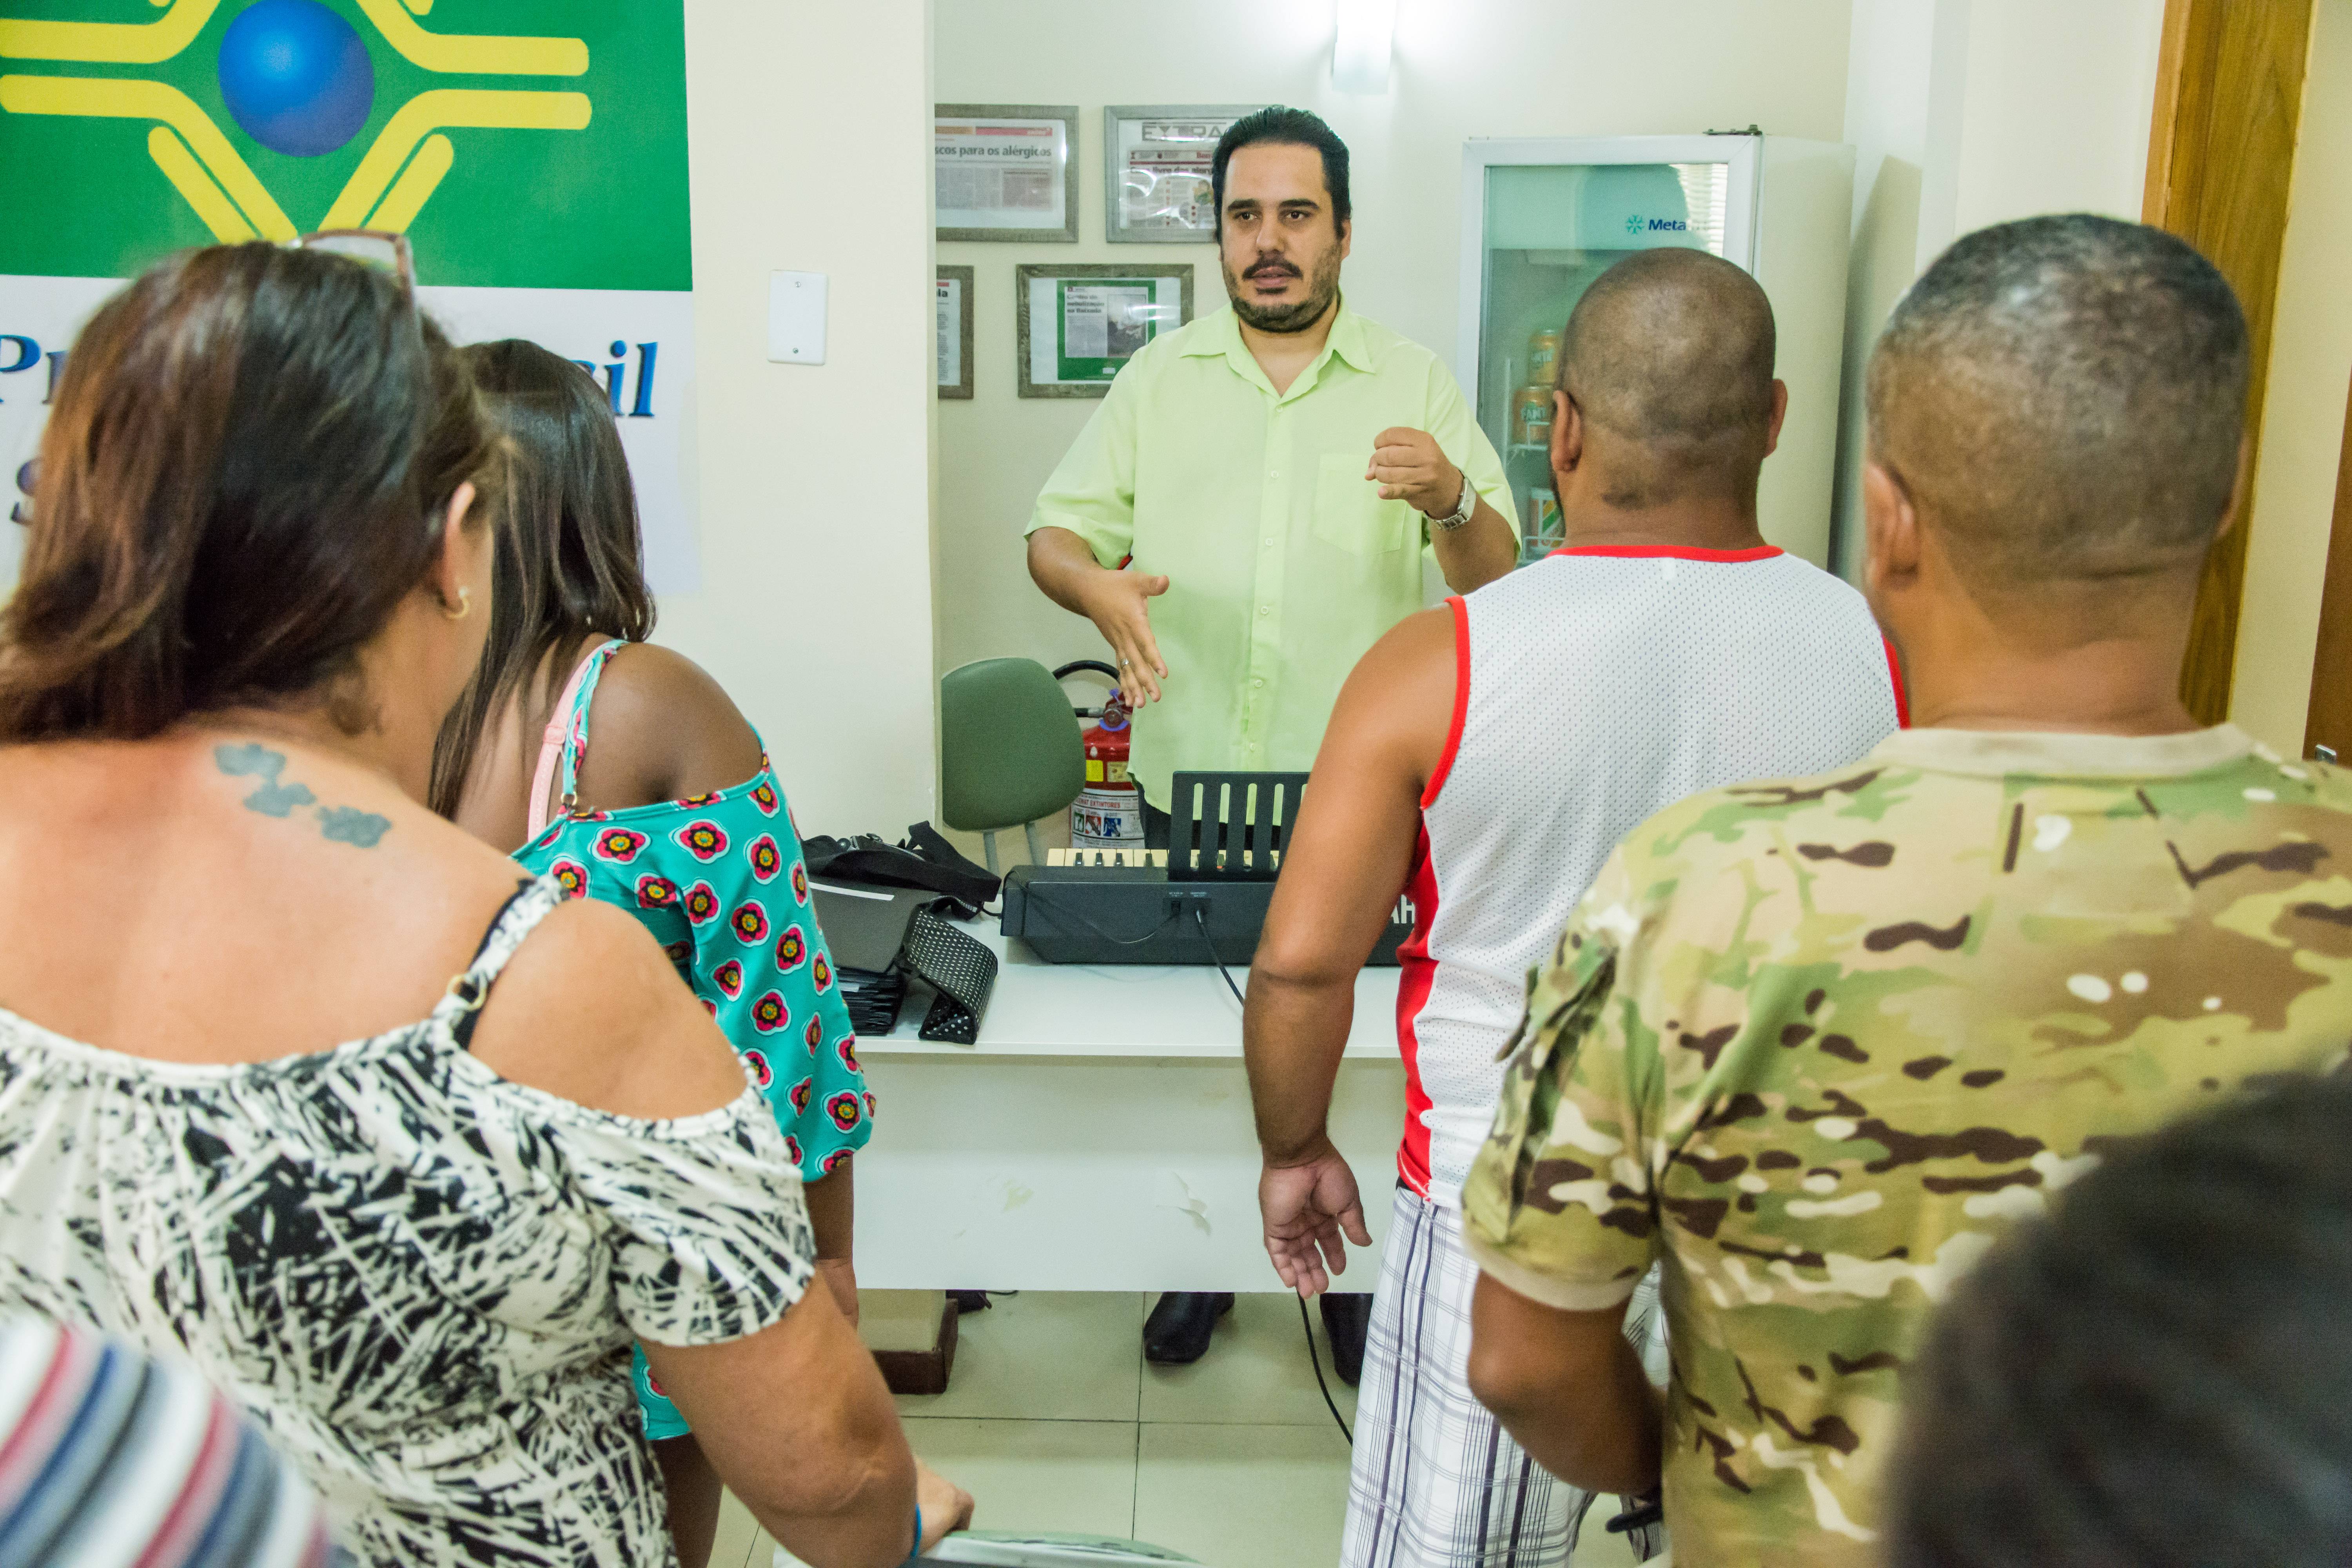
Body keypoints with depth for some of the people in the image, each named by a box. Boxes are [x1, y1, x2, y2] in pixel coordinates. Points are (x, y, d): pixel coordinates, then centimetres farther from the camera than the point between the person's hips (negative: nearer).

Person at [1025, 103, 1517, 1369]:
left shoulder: (1416, 384, 3)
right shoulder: (1160, 377, 8)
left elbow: (1497, 581, -2)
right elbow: (1054, 532, 5)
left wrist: (1450, 502, -24)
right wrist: (1100, 587, -17)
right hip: (1188, 791, 2)